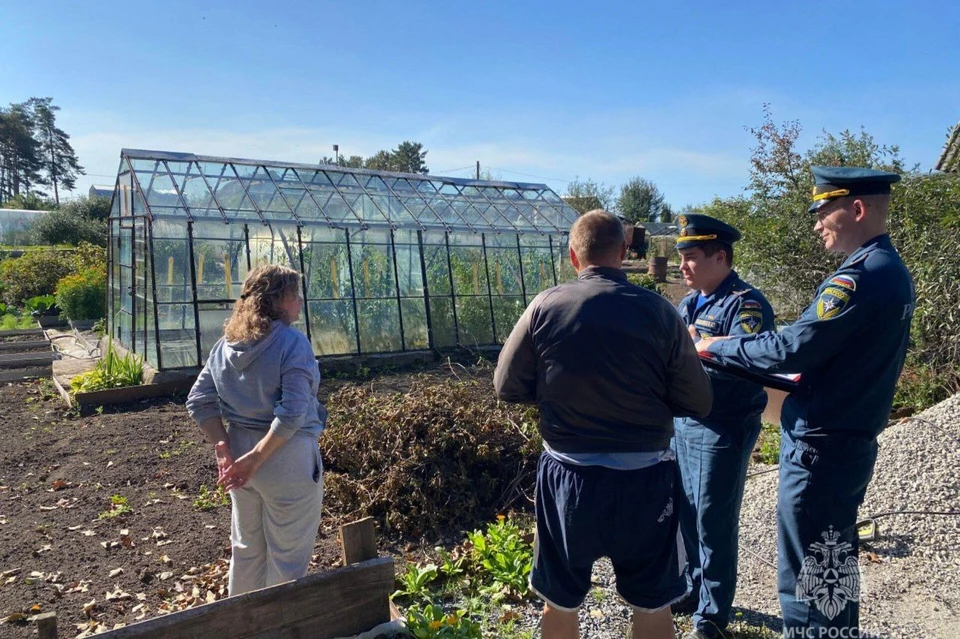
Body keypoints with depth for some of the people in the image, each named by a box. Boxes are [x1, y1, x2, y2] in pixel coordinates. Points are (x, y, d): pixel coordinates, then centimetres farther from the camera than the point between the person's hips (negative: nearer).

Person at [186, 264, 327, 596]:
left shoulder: (227, 343, 4)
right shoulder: (292, 342, -17)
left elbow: (199, 401, 4)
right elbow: (292, 413, -25)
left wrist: (224, 448, -1)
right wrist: (256, 458, -19)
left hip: (240, 448, 7)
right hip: (286, 455, -7)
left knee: (246, 546, 25)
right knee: (288, 555, 10)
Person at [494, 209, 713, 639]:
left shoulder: (545, 307, -9)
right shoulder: (659, 311, -8)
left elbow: (507, 388, -1)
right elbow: (698, 404, -3)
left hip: (568, 475, 0)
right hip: (644, 477, 0)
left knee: (559, 602, 20)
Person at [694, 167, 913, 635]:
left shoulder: (859, 276, -21)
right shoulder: (891, 271, 11)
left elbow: (791, 350, -24)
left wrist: (718, 347, -11)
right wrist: (797, 379, 12)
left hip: (820, 448, -10)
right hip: (852, 441, 10)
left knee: (806, 576, 3)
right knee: (834, 567, 22)